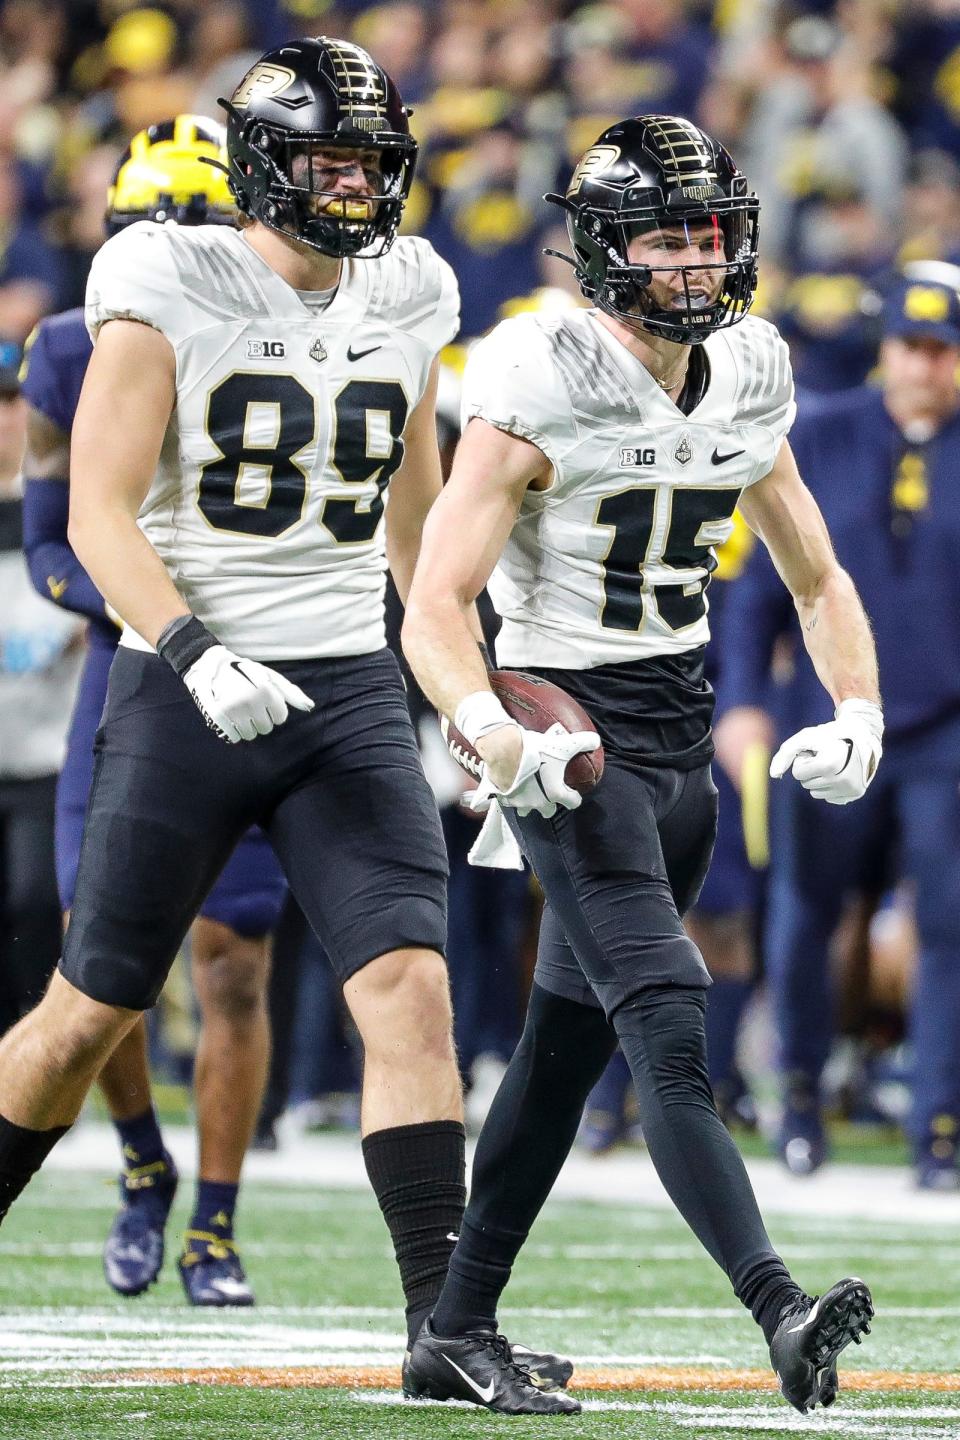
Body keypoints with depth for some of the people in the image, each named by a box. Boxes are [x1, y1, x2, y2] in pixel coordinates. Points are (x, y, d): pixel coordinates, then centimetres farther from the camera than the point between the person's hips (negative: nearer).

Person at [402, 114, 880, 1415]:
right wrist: (497, 736, -35)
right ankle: (781, 1313, -31)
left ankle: (457, 1334, 18)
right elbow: (435, 609, -17)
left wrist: (857, 712, 0)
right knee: (669, 1029, -19)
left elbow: (819, 583, 18)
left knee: (569, 1047, 10)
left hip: (682, 742, 7)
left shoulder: (744, 384, 7)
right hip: (570, 746, -7)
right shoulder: (541, 389, -13)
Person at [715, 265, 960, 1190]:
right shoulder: (818, 439, 2)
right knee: (800, 921, 6)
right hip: (829, 725, 1)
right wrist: (742, 699, -1)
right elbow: (763, 576, 5)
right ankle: (801, 1090, 28)